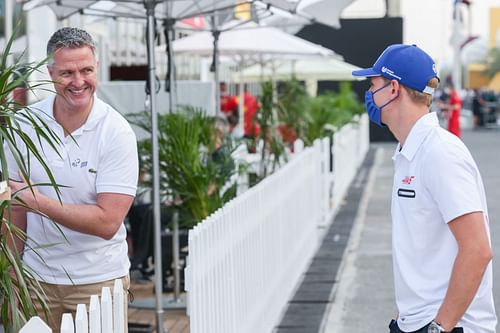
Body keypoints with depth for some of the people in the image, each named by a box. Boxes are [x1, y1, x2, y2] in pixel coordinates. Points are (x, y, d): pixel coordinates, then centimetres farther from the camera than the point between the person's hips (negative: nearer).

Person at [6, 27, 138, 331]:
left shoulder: (116, 132, -13)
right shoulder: (25, 123, -2)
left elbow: (107, 222, -19)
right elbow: (15, 206, 5)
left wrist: (36, 200, -22)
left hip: (98, 279, -3)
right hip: (37, 277, 3)